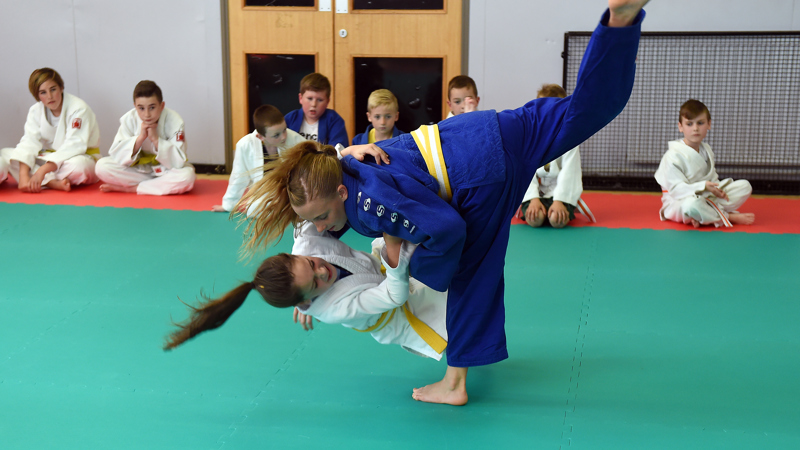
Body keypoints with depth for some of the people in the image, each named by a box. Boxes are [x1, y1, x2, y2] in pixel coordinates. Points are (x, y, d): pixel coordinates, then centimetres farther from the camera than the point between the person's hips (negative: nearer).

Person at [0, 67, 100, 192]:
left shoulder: (79, 108, -16)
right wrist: (23, 175, -28)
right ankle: (53, 182, -28)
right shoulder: (35, 111, 2)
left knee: (78, 165, -42)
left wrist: (42, 171, -34)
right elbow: (29, 142, -11)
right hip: (49, 159, 5)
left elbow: (74, 146, -26)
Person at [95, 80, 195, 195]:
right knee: (102, 166, -19)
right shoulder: (128, 120, -13)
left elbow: (178, 162, -24)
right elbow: (117, 156, -17)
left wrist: (155, 139, -31)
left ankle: (131, 188, -19)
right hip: (138, 170, 2)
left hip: (166, 171, -2)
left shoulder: (174, 122, -19)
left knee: (187, 176, -35)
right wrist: (140, 138, -29)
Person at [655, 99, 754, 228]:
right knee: (692, 204, -45)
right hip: (678, 201, -8)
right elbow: (676, 189, -23)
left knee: (744, 186, -1)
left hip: (706, 197, 8)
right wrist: (703, 186, -33)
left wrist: (717, 190, -10)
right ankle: (730, 217, -15)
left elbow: (712, 178, 14)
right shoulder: (673, 155, -17)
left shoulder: (706, 150, 9)